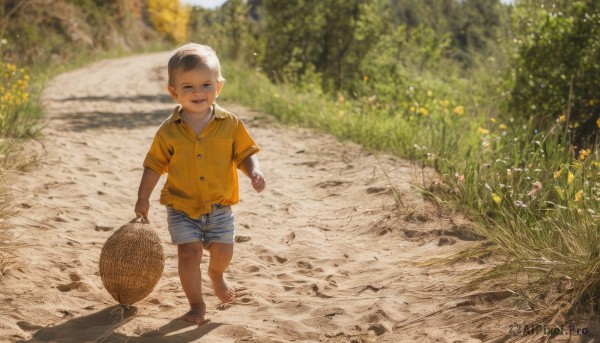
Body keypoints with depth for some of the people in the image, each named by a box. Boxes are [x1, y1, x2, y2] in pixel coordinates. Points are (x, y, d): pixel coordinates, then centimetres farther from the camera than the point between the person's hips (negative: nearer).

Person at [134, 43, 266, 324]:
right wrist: (143, 197, 0)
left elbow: (246, 153, -2)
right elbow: (155, 164, 2)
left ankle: (216, 274, 43)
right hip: (182, 207, -1)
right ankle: (196, 304, 12)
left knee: (223, 252, 5)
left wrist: (254, 172, -22)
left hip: (220, 207, 1)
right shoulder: (169, 131, -8)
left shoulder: (230, 124, -7)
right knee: (189, 252, -9)